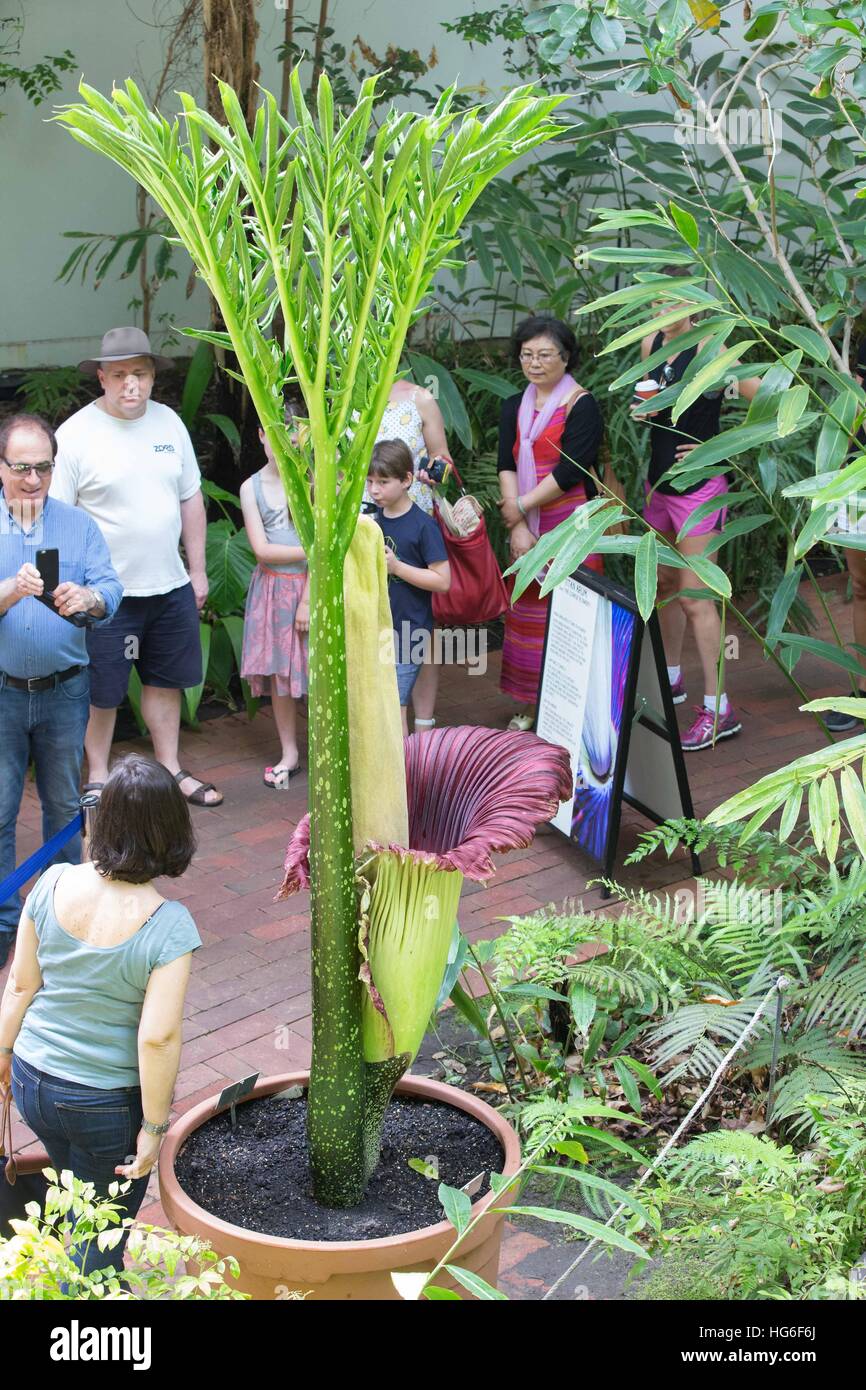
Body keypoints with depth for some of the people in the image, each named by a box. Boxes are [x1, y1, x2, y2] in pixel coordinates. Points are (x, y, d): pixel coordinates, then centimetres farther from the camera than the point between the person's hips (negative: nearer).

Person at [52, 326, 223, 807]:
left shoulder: (169, 423, 4)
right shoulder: (76, 434, -12)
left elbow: (191, 500, 13)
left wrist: (197, 570, 13)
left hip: (170, 587, 5)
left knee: (166, 681, 16)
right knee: (101, 693, 5)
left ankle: (171, 769, 30)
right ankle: (98, 780, 22)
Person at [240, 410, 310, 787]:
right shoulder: (251, 487, 1)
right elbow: (261, 548, -6)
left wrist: (307, 600, -13)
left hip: (311, 585, -2)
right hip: (273, 588, 2)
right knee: (279, 673, 8)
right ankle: (289, 753, 20)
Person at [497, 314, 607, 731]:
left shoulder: (581, 405, -6)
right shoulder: (514, 408, 12)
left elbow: (569, 470, -14)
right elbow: (507, 466, 2)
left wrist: (520, 506, -11)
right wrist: (517, 526, -11)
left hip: (570, 523, -6)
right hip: (526, 528, 6)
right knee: (528, 611, 8)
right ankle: (531, 704, 16)